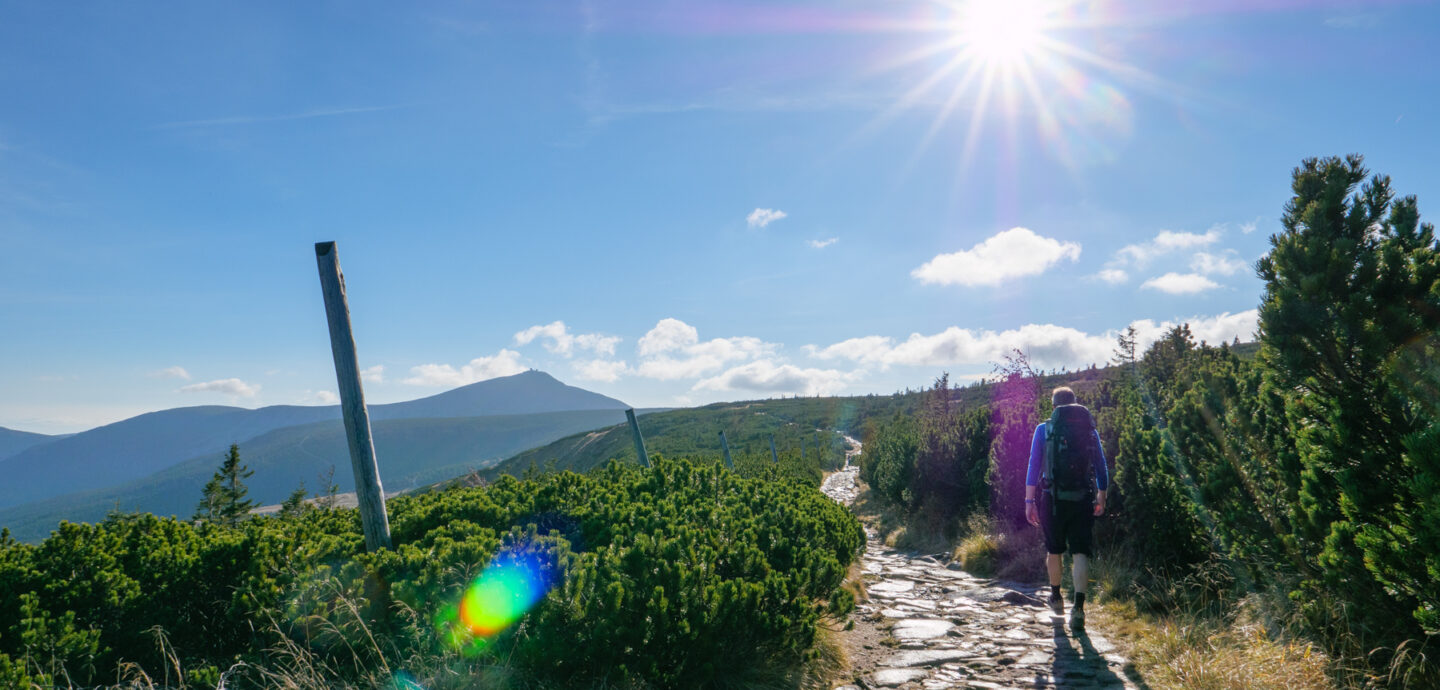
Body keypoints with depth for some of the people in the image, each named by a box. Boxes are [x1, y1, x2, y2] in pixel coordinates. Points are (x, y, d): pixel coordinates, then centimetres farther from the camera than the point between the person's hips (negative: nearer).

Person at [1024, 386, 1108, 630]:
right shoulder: (1089, 429, 6)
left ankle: (1056, 597, 34)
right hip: (1082, 499, 1)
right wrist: (1101, 497, 23)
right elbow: (1101, 466, 11)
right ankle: (1079, 606, -15)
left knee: (1054, 550, 17)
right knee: (1080, 552, -1)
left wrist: (1029, 501, -3)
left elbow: (1034, 466, -5)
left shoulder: (1044, 429, -1)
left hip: (1053, 499, -1)